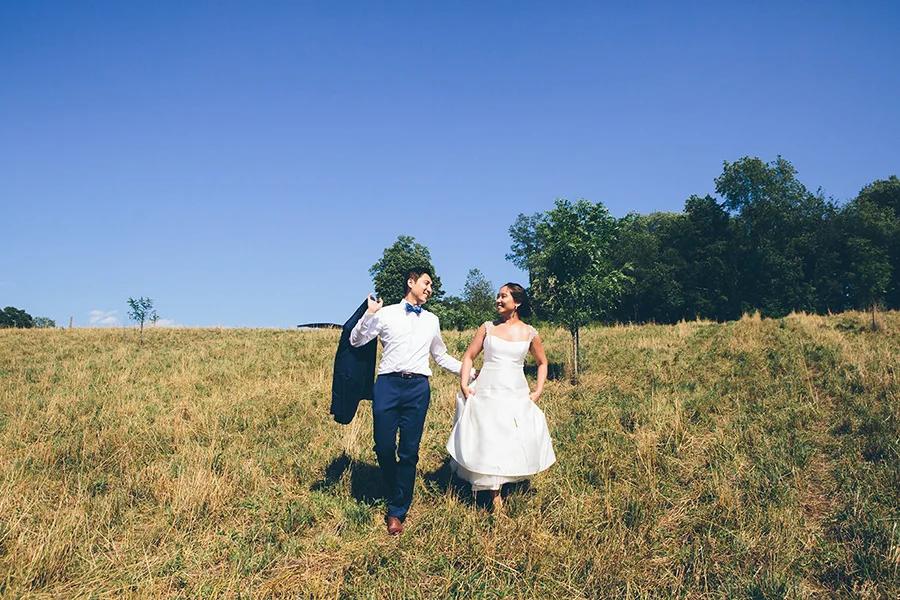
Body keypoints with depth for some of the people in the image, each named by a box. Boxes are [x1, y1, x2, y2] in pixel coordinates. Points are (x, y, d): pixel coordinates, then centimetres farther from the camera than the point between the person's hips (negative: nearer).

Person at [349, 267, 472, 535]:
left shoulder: (432, 321, 20)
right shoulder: (387, 313, 10)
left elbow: (442, 357, 29)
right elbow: (356, 341, 5)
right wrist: (369, 314, -8)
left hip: (418, 387, 2)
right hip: (388, 384, -2)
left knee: (409, 451, 0)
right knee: (384, 447, -4)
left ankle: (397, 512, 10)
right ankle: (396, 493, 25)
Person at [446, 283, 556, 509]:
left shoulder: (530, 333, 2)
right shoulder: (488, 328, 3)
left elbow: (542, 363, 15)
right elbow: (469, 356, 7)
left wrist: (538, 391, 5)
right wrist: (464, 384, -5)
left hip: (517, 397, 1)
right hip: (486, 395, 0)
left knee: (516, 444, 3)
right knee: (487, 444, -1)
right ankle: (495, 495, 9)